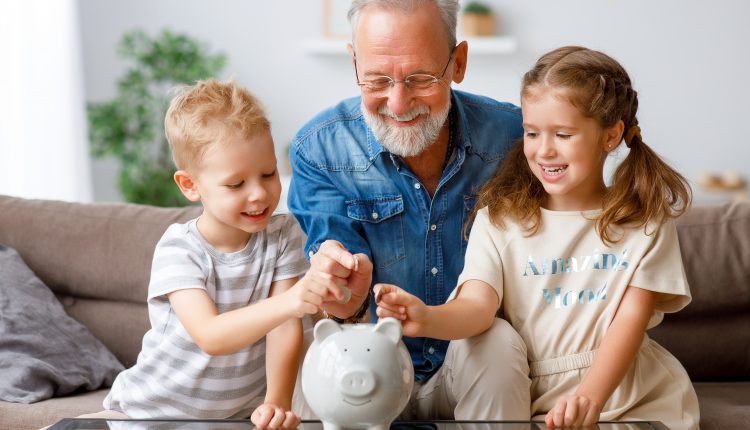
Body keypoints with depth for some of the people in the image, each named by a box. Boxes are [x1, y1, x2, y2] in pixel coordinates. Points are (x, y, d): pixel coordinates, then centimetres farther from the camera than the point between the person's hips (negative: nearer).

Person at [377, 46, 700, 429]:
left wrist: (591, 397, -23)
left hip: (632, 397, 0)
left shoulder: (645, 219, 2)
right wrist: (427, 318, -34)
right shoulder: (500, 218, 3)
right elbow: (477, 305, -11)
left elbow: (630, 318, -6)